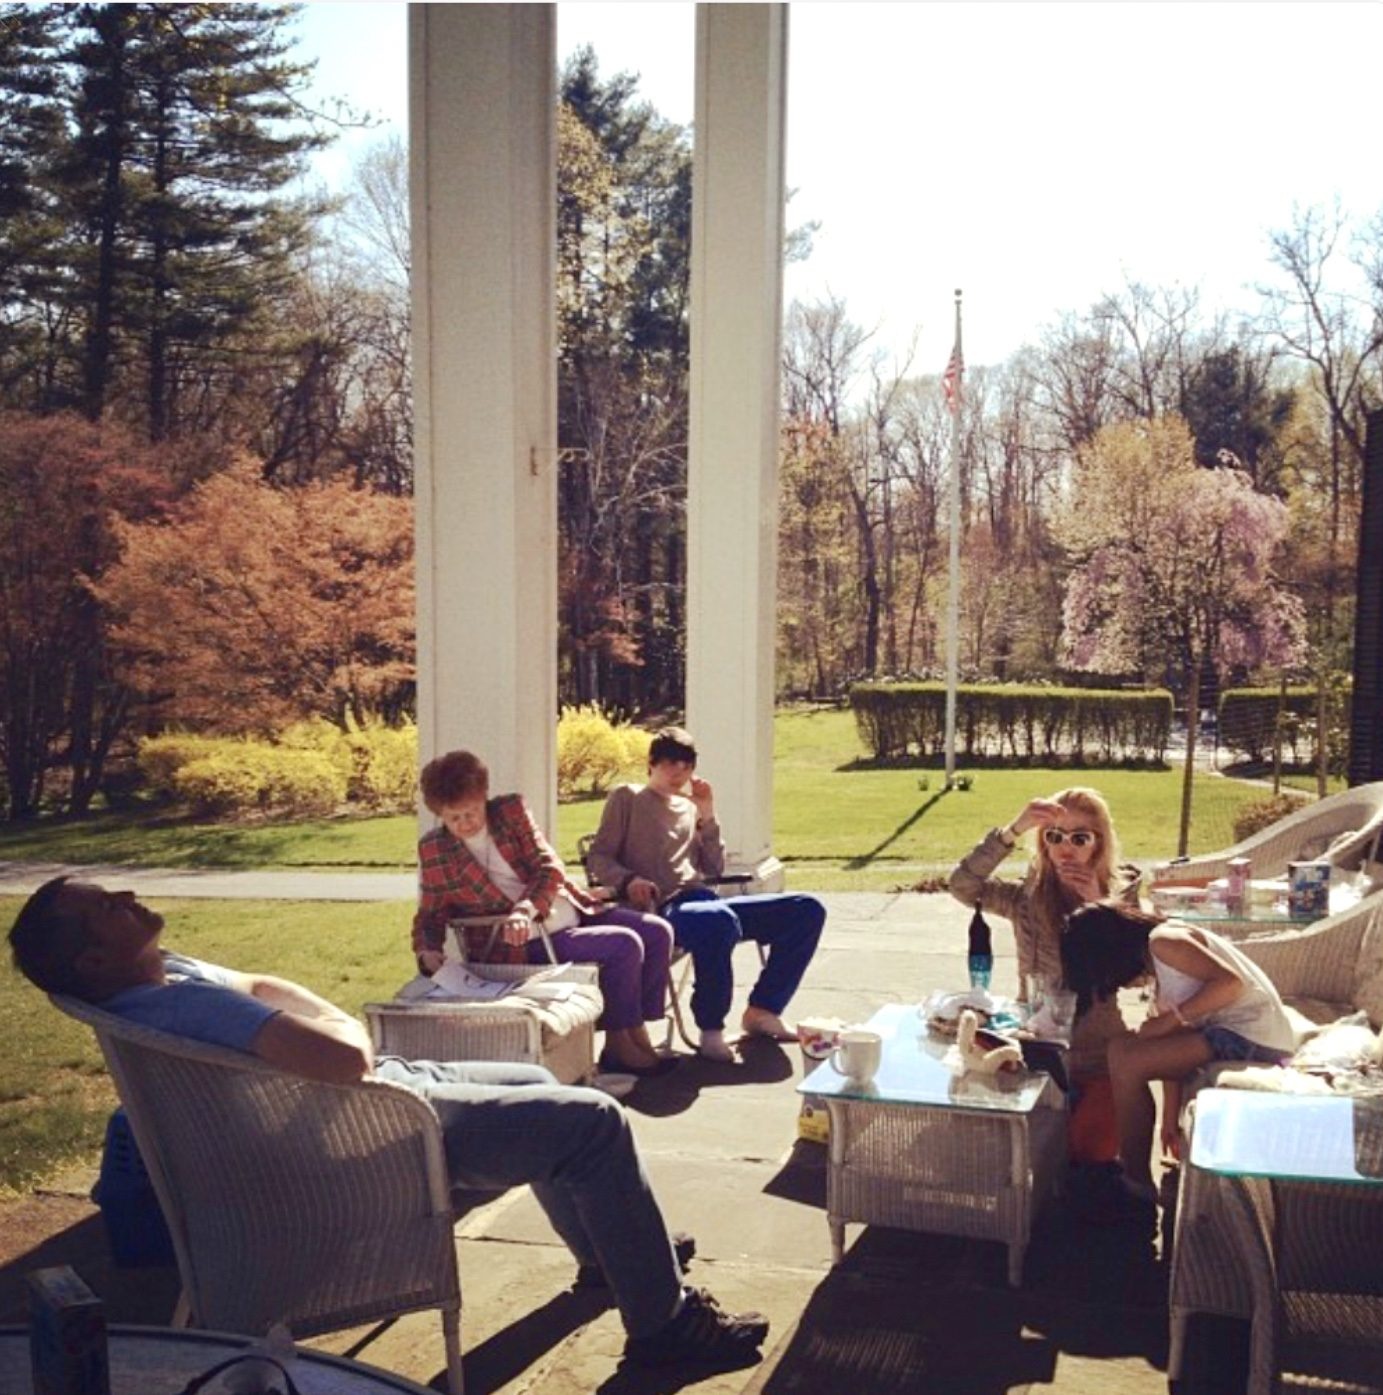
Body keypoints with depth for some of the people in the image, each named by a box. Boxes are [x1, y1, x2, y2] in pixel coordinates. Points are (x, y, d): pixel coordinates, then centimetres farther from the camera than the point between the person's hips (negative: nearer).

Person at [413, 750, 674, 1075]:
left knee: (657, 931, -8)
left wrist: (525, 909, -26)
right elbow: (429, 914, 7)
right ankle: (618, 1046, -11)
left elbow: (550, 869, -7)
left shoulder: (511, 810, 1)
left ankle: (638, 1034, 0)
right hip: (525, 942, -5)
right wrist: (427, 952, -15)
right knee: (624, 945, -24)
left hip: (572, 913, 5)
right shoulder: (433, 851, -3)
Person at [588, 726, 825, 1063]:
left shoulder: (690, 807, 27)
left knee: (806, 910, -6)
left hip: (705, 902, 7)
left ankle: (762, 1010, 0)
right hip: (662, 910, -7)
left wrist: (707, 816, 11)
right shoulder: (627, 798, 11)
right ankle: (711, 1030, -24)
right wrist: (628, 880, -18)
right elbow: (598, 857, 2)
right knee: (719, 921, -42)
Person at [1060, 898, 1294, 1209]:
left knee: (1126, 1061, -14)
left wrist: (1172, 1019, -17)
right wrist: (1169, 1120, 12)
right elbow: (1172, 1050, 15)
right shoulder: (1158, 965, 17)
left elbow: (1230, 981, -22)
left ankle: (1136, 1184, -1)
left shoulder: (1163, 941, -10)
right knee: (1122, 1050, 13)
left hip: (1250, 1032, -10)